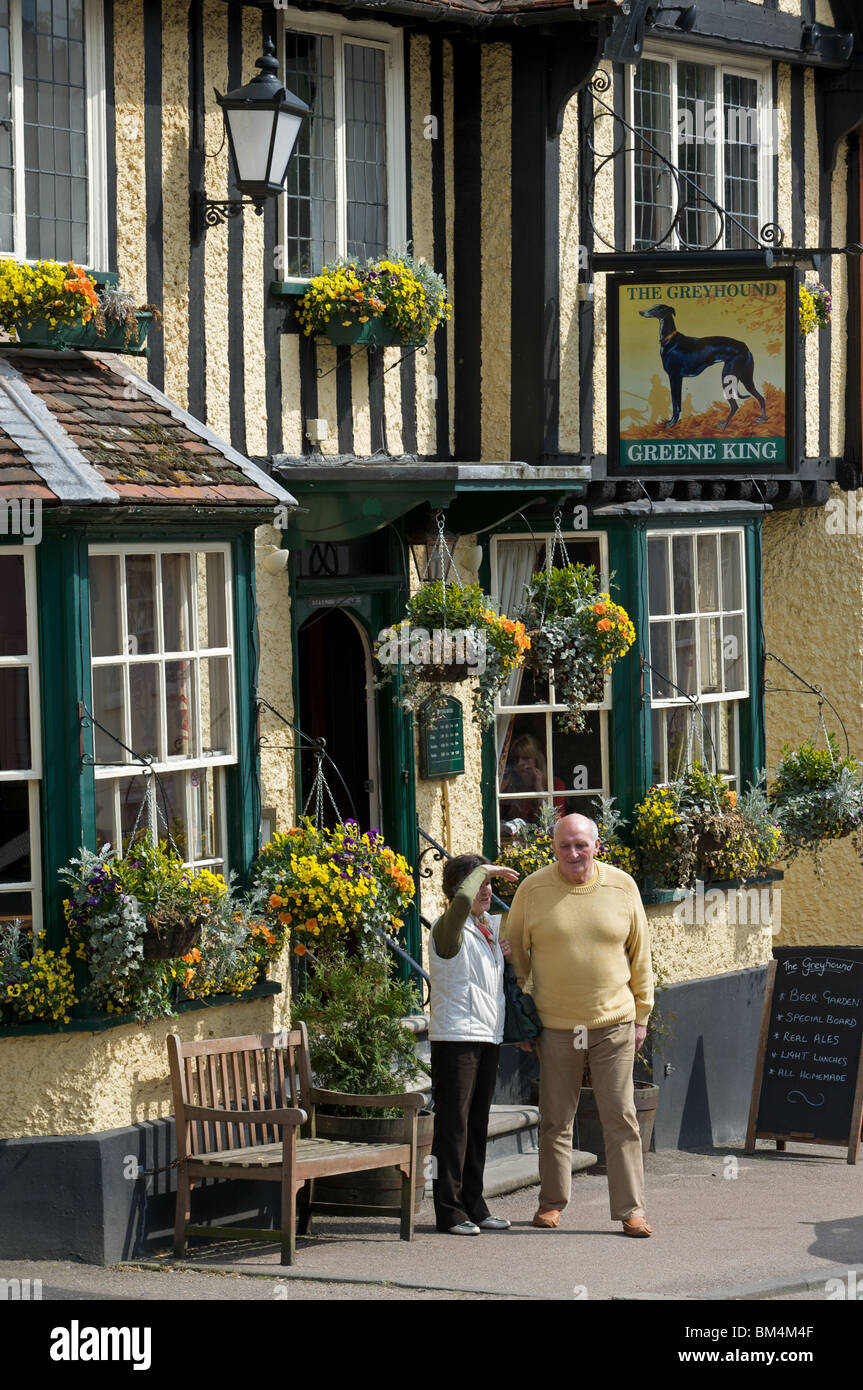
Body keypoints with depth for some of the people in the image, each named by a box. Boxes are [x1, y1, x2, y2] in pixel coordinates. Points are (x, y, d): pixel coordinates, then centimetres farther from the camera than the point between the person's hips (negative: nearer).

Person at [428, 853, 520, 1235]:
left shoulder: (490, 930, 16)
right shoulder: (450, 930, -10)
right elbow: (462, 901, -32)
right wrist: (485, 871, -19)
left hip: (488, 1038, 8)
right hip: (455, 1037, -8)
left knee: (478, 1124, 12)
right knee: (453, 1123, -6)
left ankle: (473, 1206, 18)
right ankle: (450, 1211, -3)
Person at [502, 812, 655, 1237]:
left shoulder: (622, 887, 1)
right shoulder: (533, 890, -2)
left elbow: (639, 955, 9)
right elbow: (516, 954, 6)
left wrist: (641, 1015, 8)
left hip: (613, 1023, 0)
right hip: (555, 1026, 0)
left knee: (621, 1117, -2)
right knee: (555, 1119, 7)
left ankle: (630, 1209, 0)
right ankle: (551, 1202, 20)